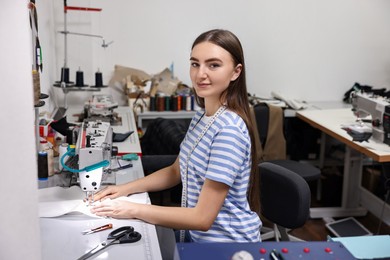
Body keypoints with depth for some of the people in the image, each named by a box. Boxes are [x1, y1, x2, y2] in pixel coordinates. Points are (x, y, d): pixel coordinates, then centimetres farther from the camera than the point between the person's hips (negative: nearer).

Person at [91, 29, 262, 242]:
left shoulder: (229, 129, -26)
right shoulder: (202, 116, 3)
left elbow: (203, 217, -24)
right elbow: (176, 171, 14)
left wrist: (134, 210, -20)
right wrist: (126, 188, 2)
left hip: (226, 245, -7)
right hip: (198, 236, 7)